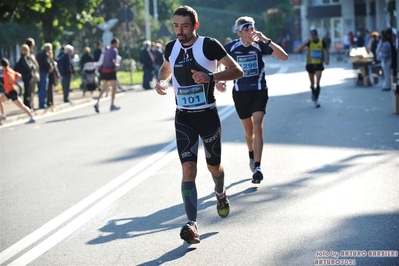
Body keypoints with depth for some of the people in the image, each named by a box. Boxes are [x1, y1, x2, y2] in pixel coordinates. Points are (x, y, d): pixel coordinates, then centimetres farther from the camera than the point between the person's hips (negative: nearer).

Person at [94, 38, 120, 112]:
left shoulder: (106, 51, 17)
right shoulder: (114, 50, -10)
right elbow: (110, 59, -26)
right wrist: (116, 64, -11)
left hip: (104, 70, 8)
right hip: (111, 71, -8)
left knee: (104, 88, 11)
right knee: (114, 88, 4)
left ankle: (98, 102, -5)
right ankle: (112, 105, 7)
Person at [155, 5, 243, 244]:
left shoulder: (209, 45, -12)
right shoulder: (171, 48, 2)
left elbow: (237, 71, -14)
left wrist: (211, 77, -29)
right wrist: (162, 81, 2)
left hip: (208, 115, -2)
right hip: (183, 118, 2)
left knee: (214, 166, 15)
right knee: (188, 168, -12)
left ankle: (221, 194, 50)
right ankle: (192, 224, -17)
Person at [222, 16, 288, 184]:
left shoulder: (260, 45, -9)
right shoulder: (231, 47, -7)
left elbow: (284, 57, -16)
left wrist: (266, 40, -24)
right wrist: (218, 80, -9)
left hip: (259, 91, -1)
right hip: (240, 93, 2)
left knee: (257, 127, -17)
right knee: (248, 131, 13)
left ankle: (257, 167, -18)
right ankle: (252, 155, 43)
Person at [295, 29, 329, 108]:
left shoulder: (322, 42, -5)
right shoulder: (309, 42, -8)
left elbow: (326, 51, 12)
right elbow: (299, 49, -20)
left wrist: (327, 59, -5)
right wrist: (307, 41, -26)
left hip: (319, 65, 0)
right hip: (310, 64, 1)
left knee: (317, 83, -12)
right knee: (312, 83, 11)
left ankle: (316, 99, -9)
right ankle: (313, 94, 40)